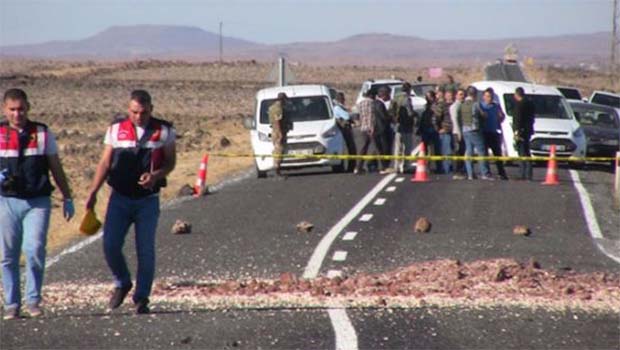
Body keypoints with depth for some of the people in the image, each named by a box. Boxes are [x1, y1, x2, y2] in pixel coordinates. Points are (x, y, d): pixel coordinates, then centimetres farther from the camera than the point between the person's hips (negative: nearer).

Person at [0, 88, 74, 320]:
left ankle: (33, 300, -1)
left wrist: (67, 198, 11)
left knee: (34, 249, -14)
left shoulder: (43, 134, 5)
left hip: (38, 202, -1)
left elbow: (56, 169, 12)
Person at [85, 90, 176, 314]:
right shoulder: (116, 129, 3)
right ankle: (122, 283, 17)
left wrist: (155, 176, -16)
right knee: (110, 246, -9)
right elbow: (105, 163, 5)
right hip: (120, 198, 1)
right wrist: (93, 192, -4)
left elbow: (170, 162, 5)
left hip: (148, 200, -1)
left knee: (145, 251, -1)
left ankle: (141, 298, 9)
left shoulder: (163, 131, 0)